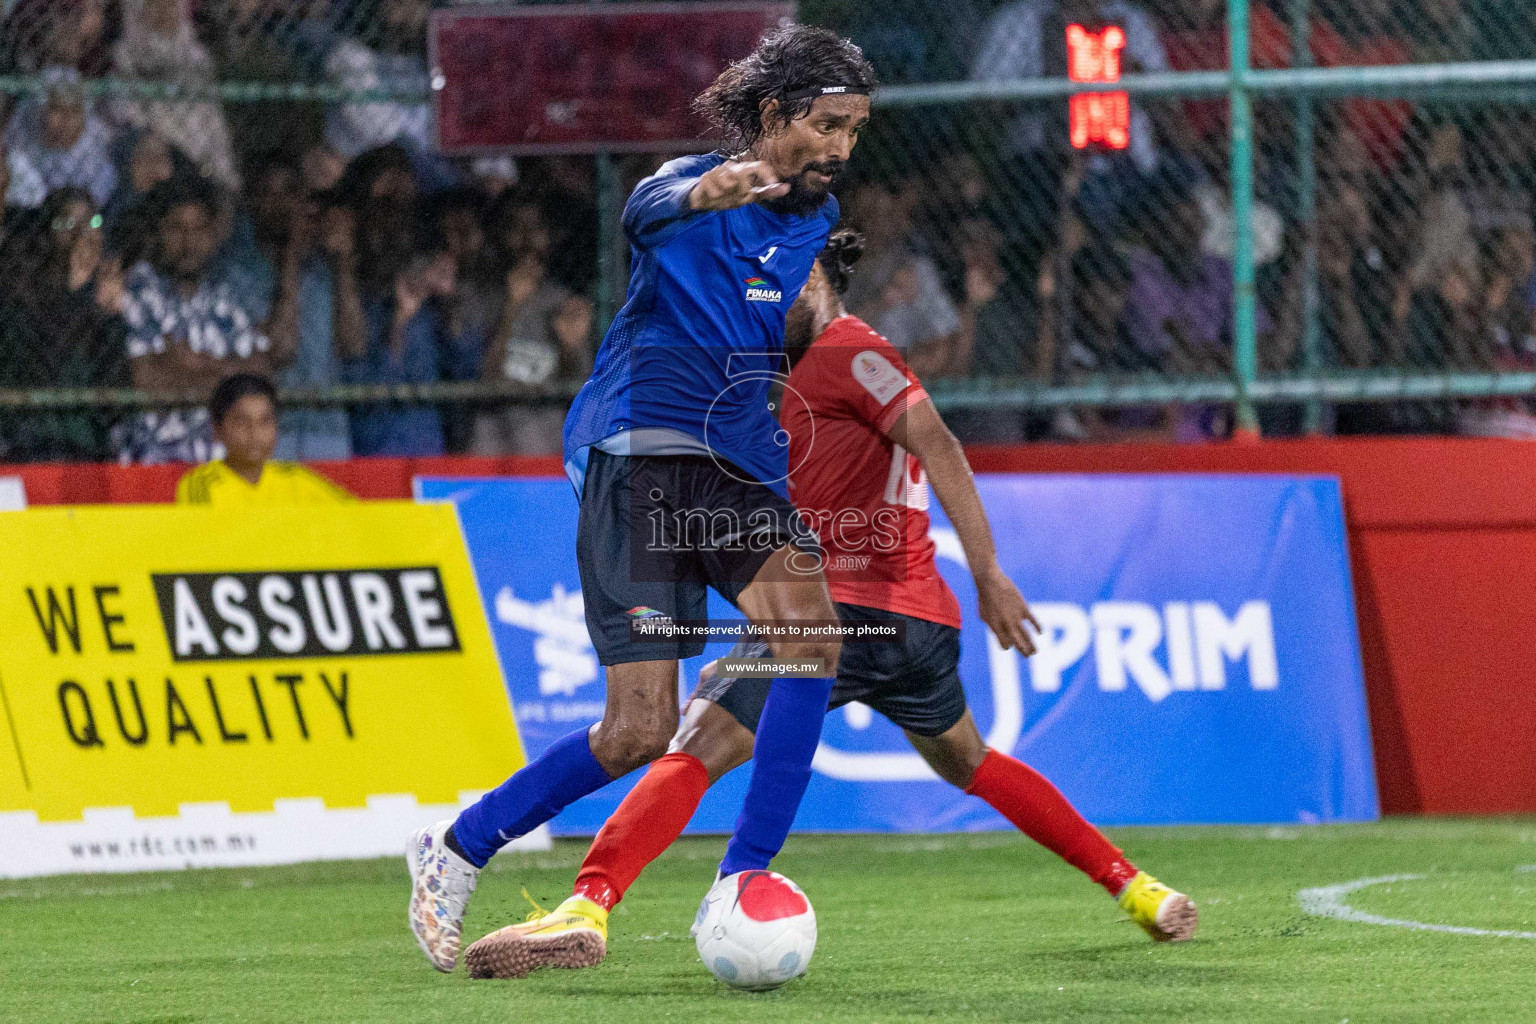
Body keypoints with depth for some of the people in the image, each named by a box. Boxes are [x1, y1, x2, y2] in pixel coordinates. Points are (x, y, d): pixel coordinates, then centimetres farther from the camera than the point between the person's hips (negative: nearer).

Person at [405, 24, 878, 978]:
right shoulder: (693, 187, -9)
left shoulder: (816, 216, 12)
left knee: (811, 636, -24)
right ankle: (457, 849, 14)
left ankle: (745, 886, -20)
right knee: (639, 732, -9)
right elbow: (655, 210, -37)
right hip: (639, 458, -6)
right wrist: (710, 192, -57)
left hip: (742, 467, 6)